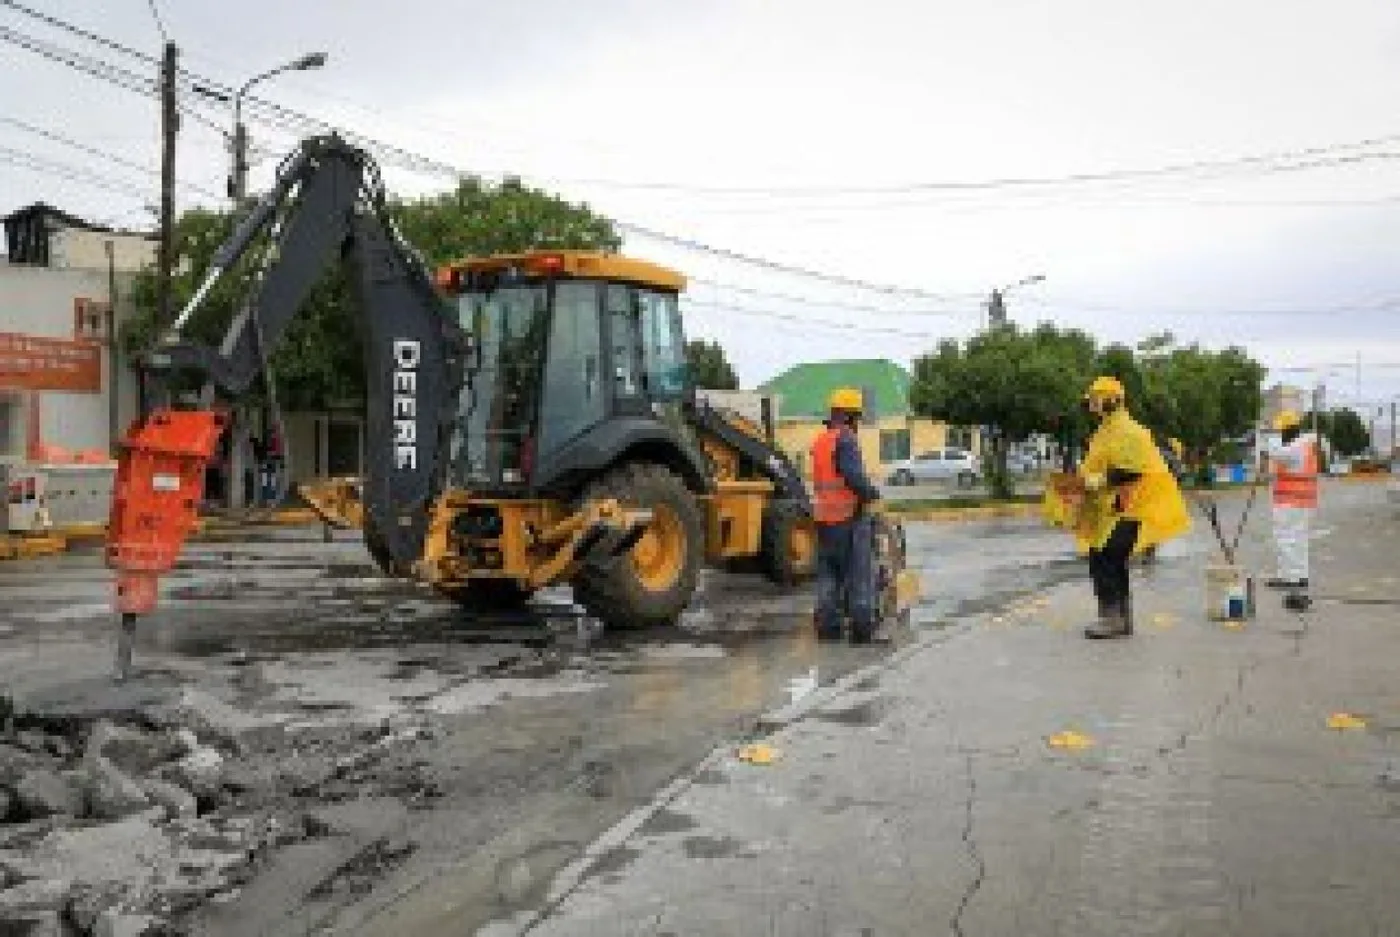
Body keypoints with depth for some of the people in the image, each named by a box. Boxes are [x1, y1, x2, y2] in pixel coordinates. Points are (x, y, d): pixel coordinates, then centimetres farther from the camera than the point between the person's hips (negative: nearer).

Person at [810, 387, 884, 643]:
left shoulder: (820, 441, 13)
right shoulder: (846, 439, -14)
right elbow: (854, 475, -24)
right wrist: (872, 494, -8)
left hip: (825, 517, 8)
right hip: (851, 516, -8)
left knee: (828, 573, 13)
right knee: (860, 573, 0)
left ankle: (827, 624, 13)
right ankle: (862, 627, 2)